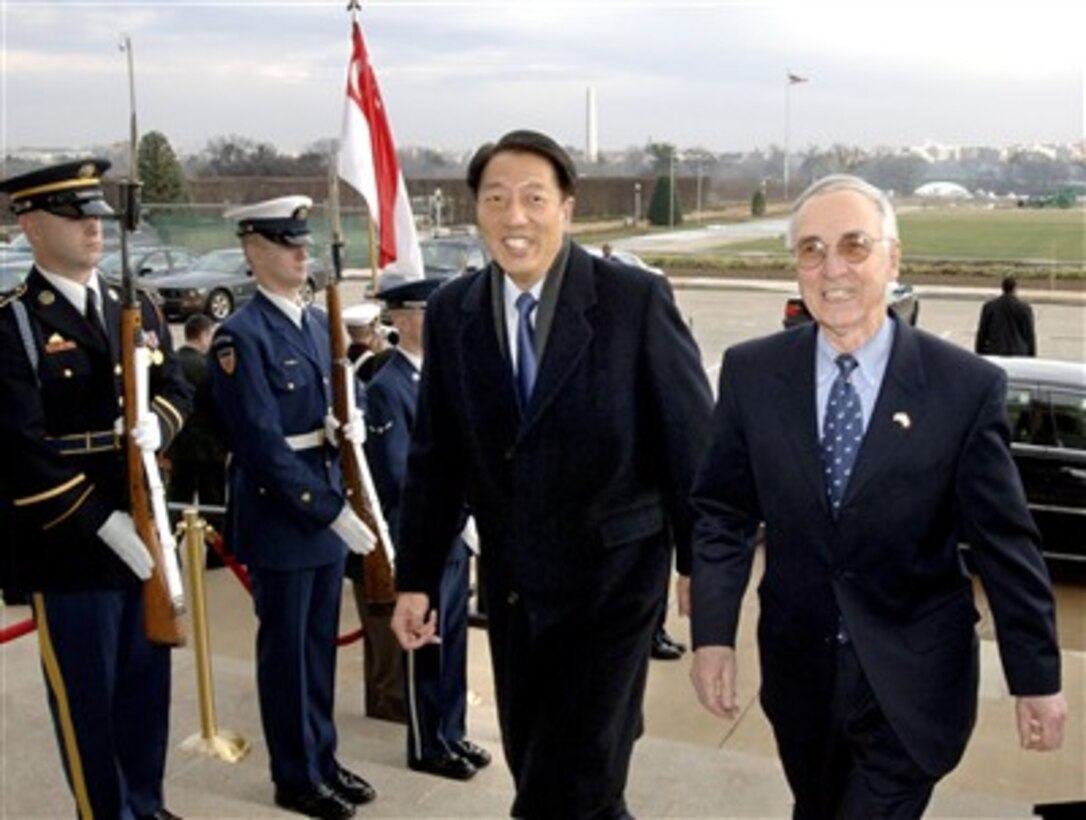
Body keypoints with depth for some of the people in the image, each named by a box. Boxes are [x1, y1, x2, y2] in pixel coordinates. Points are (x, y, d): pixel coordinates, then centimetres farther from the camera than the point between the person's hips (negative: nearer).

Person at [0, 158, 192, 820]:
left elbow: (177, 388, 12)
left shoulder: (137, 310, 10)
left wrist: (157, 422, -13)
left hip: (146, 531, 6)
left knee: (148, 683, 16)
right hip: (69, 543, -6)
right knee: (87, 697, 6)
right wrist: (106, 526, -20)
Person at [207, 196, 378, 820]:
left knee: (321, 642, 17)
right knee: (285, 649, 7)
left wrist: (353, 425, -4)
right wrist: (331, 510, -20)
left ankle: (323, 758, 31)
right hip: (279, 515, -7)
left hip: (328, 506, 7)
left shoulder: (320, 323, 10)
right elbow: (263, 446, -20)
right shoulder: (241, 337, -15)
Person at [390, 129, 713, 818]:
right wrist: (416, 578, 6)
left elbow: (694, 444, -7)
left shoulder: (637, 300, -12)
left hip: (610, 580, -4)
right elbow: (437, 458, 6)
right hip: (512, 586, 5)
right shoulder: (452, 312, 1)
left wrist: (701, 567, -3)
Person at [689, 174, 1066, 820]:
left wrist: (1037, 678, -1)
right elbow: (723, 513, 0)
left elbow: (1006, 542, -6)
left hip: (914, 683, -3)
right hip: (799, 670, 3)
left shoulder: (967, 386, -12)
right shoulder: (751, 373, -5)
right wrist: (713, 635, -8)